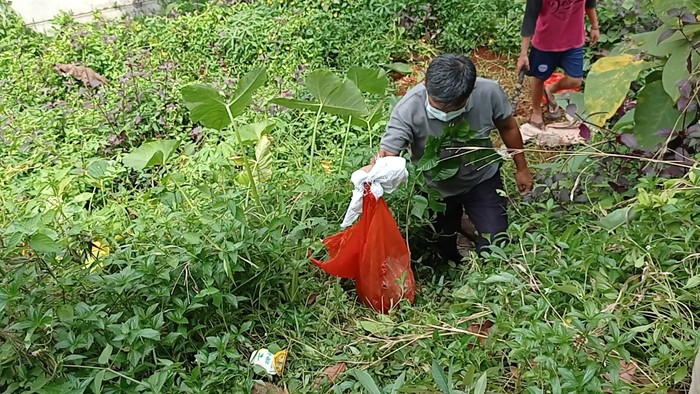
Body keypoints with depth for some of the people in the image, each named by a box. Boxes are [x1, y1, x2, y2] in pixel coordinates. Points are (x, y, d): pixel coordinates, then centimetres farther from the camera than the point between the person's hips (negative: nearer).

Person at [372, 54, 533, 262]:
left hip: (482, 179, 1)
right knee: (444, 248, 17)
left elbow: (508, 127, -9)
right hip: (436, 187, 0)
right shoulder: (408, 110, -36)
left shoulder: (489, 92, -30)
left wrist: (521, 168, 4)